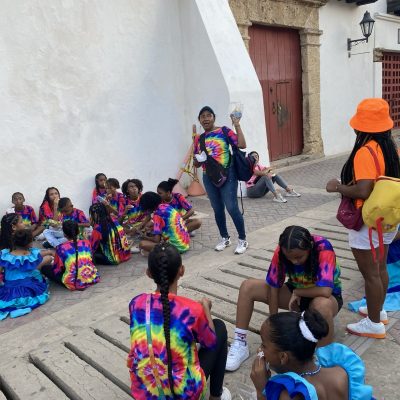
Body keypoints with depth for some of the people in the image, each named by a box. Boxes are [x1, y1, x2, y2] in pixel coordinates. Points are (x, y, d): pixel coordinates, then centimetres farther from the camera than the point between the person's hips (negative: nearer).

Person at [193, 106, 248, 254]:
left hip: (227, 175, -4)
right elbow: (196, 164, 14)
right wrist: (197, 160, -9)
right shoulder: (198, 138, 8)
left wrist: (237, 125, -15)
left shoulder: (224, 131, -3)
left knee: (232, 208, -6)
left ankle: (242, 240, 8)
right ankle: (224, 238, 29)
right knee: (217, 209, 13)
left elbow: (242, 145, -15)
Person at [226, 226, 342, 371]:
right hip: (295, 293, 4)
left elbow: (325, 291, -41)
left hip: (325, 296, -4)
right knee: (247, 287, -14)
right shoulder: (282, 251, -22)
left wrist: (297, 292, -25)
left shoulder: (323, 249, -33)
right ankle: (240, 345, -7)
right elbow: (274, 287, -17)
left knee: (322, 306, -44)